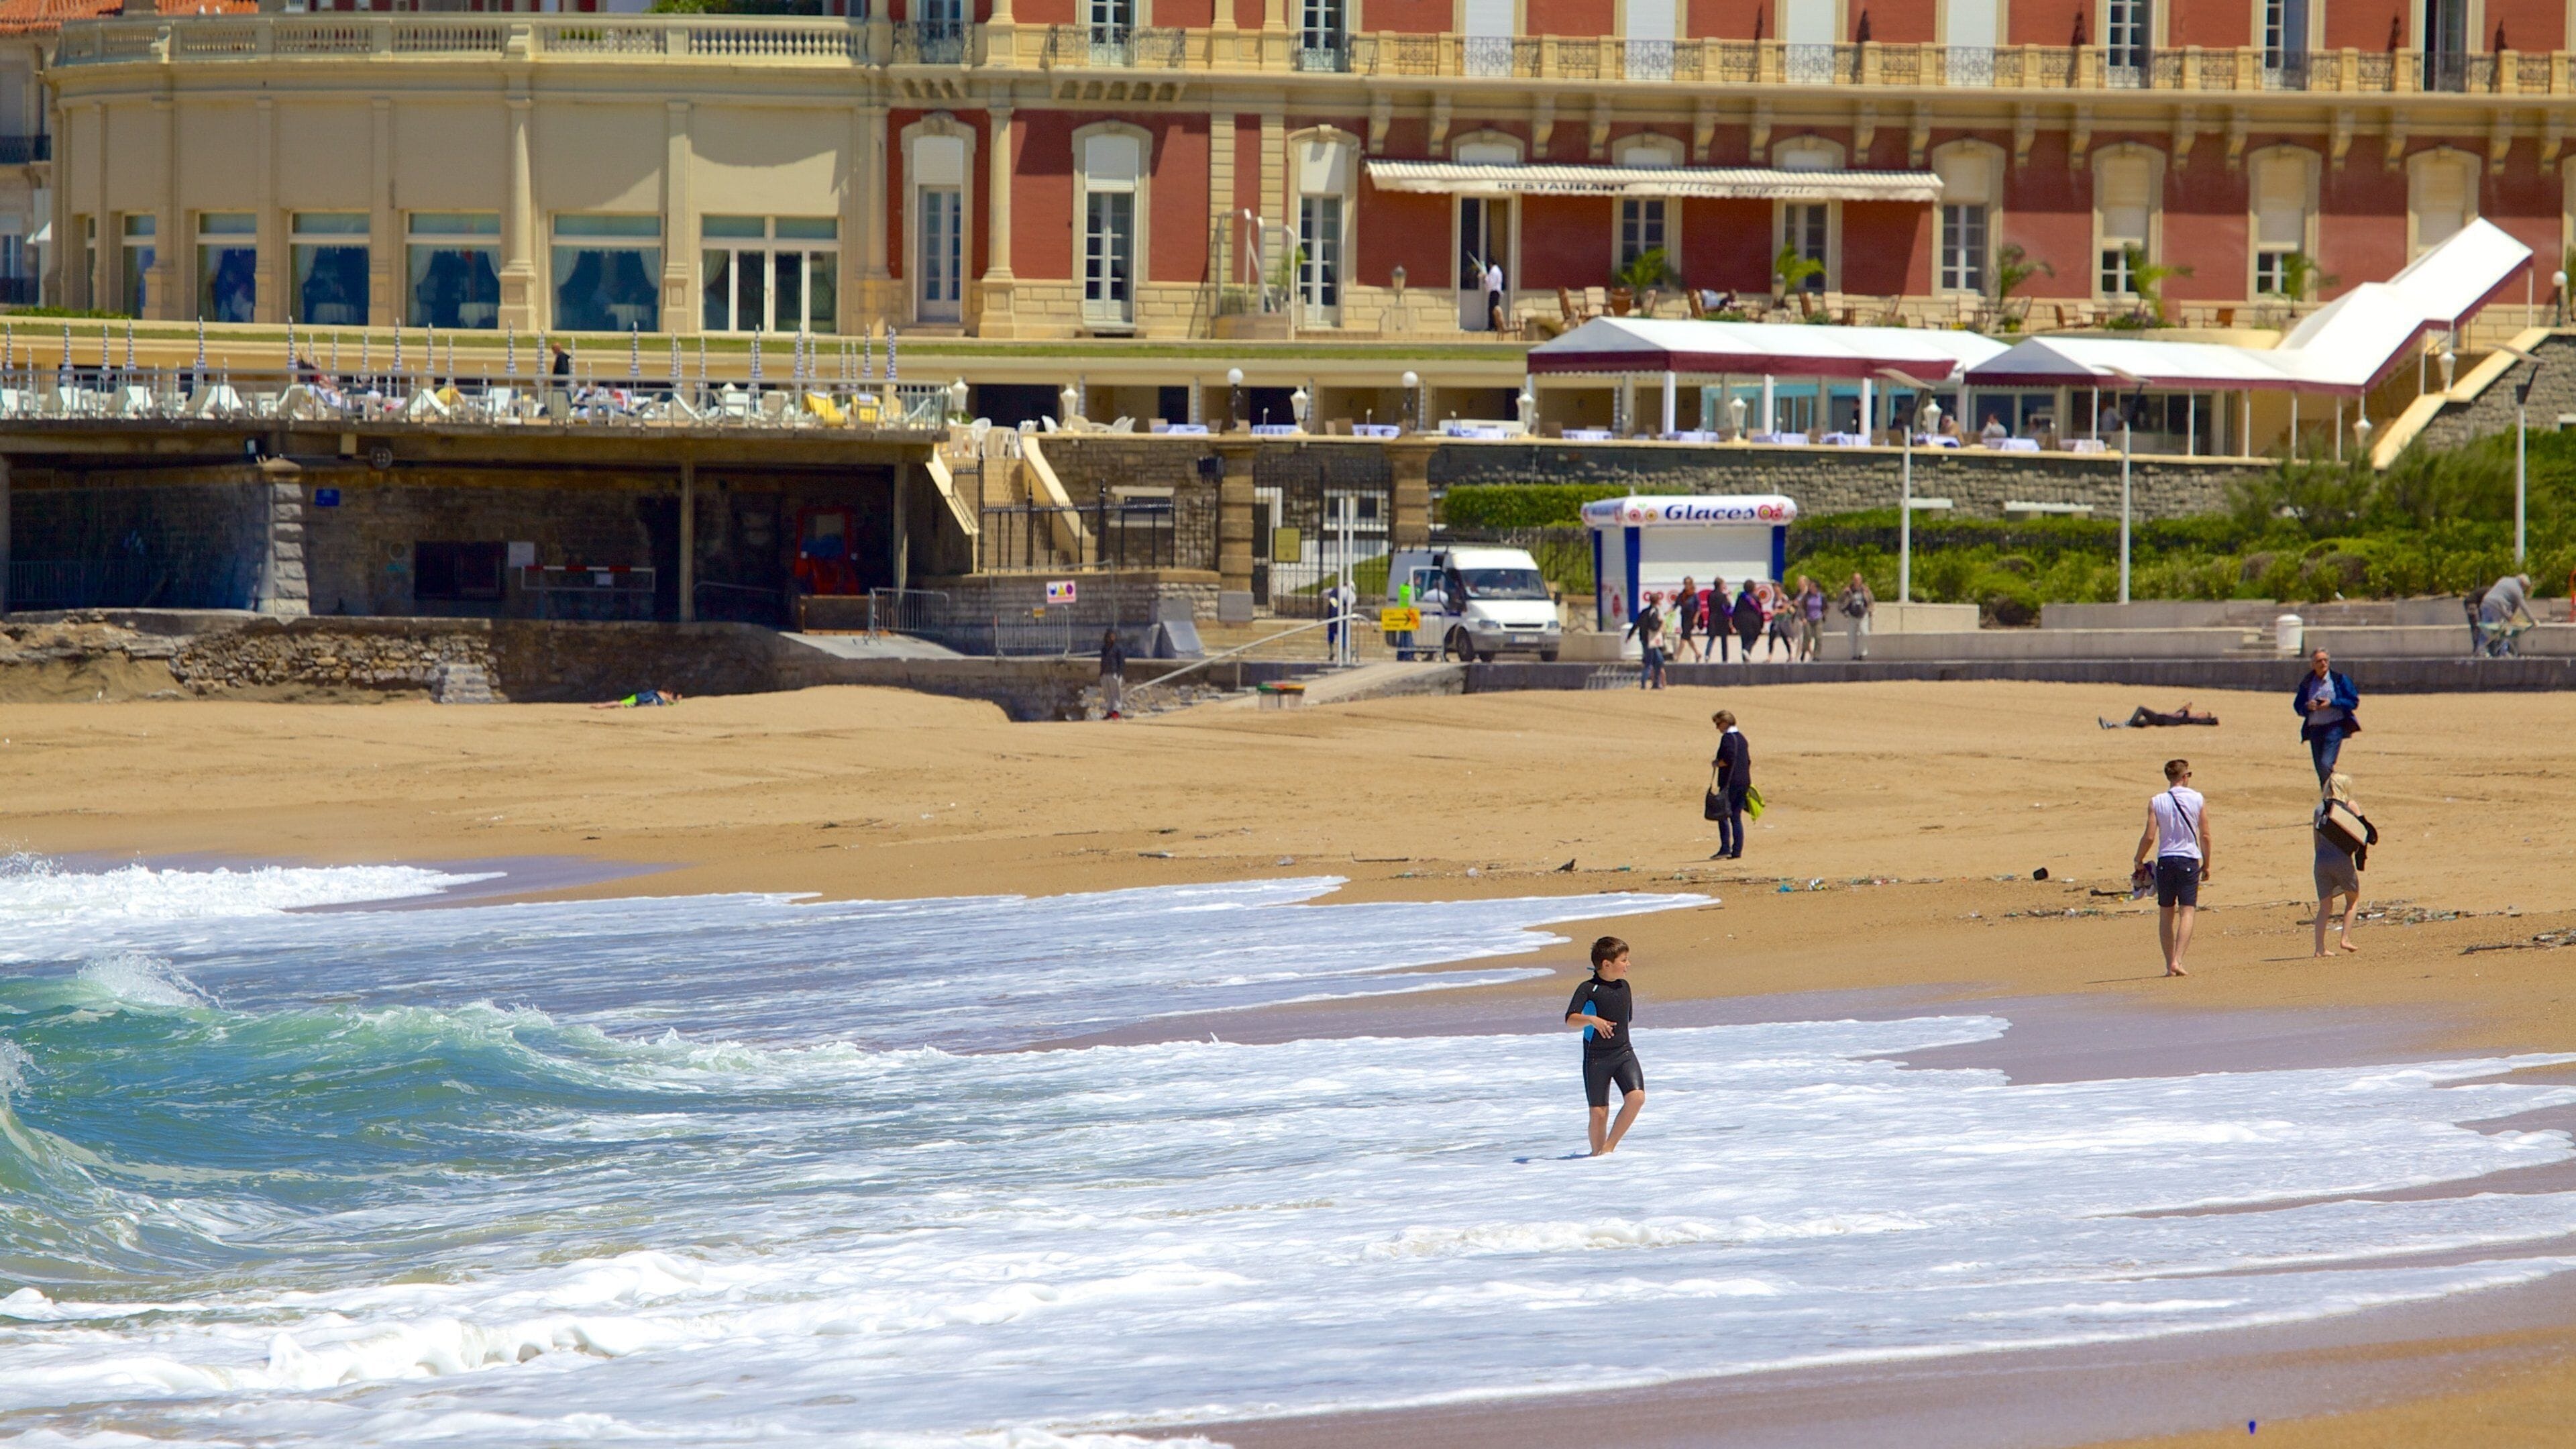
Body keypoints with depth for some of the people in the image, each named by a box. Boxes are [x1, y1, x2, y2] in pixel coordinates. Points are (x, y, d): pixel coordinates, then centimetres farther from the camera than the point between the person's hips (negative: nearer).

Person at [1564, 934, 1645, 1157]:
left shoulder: (1623, 986, 9)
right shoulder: (1589, 989, -10)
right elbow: (1570, 1019, -24)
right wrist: (1591, 1020, -39)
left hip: (1624, 1053, 4)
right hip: (1596, 1058, -4)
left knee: (1636, 1097, -17)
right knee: (1599, 1113, -1)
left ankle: (1609, 1147, -5)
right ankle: (1597, 1153, 19)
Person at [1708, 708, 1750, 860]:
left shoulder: (1727, 738, -10)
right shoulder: (1741, 738, 16)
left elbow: (1728, 759, -21)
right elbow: (1748, 761, 18)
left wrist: (1716, 764, -3)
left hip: (1730, 783, -8)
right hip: (1743, 782, 8)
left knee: (1723, 816, -5)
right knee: (1736, 817, 10)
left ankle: (1725, 848, -12)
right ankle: (1737, 851, 6)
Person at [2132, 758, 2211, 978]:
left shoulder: (2156, 802, -3)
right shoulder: (2198, 800, -2)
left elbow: (2149, 837, -6)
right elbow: (2205, 836, -1)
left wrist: (2139, 861, 10)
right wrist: (2206, 865, 10)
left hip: (2165, 860, 1)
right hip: (2190, 860, -1)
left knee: (2166, 914, 12)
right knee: (2187, 912, -3)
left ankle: (2169, 964, 12)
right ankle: (2177, 960, -18)